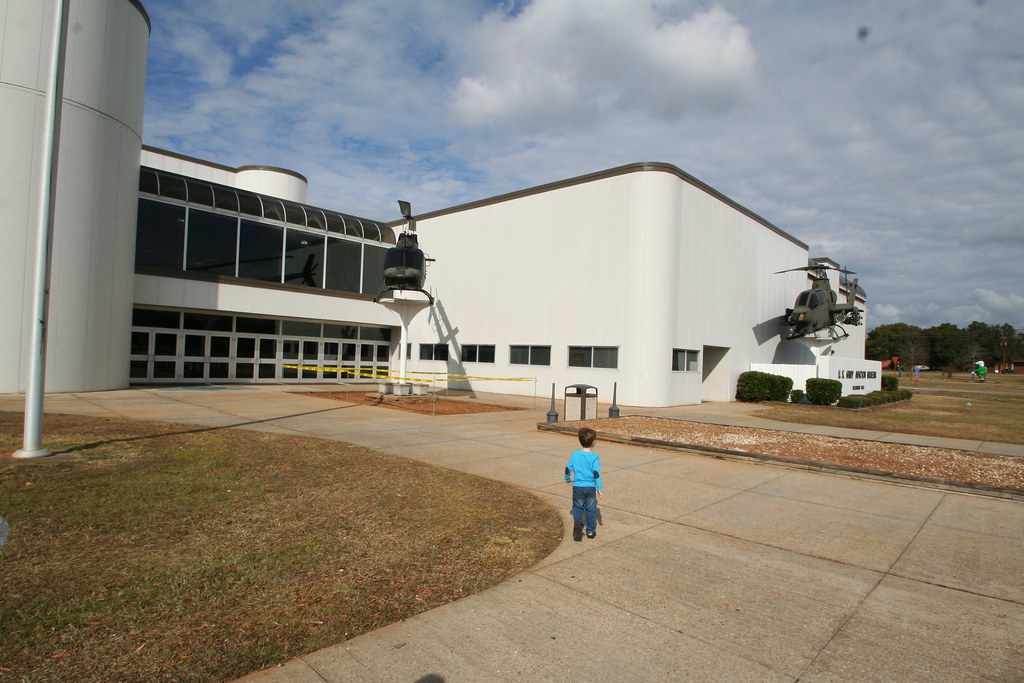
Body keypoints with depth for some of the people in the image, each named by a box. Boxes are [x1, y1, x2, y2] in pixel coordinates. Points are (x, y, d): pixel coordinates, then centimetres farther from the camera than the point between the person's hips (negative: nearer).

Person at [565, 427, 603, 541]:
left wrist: (568, 479, 19)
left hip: (577, 487, 1)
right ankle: (591, 531, 21)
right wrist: (599, 489, -8)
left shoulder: (575, 454, -5)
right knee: (591, 509, 14)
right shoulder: (595, 457, -12)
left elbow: (568, 468, 1)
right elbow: (597, 473, -13)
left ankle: (577, 522, -10)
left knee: (577, 507, 15)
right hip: (591, 487, -1)